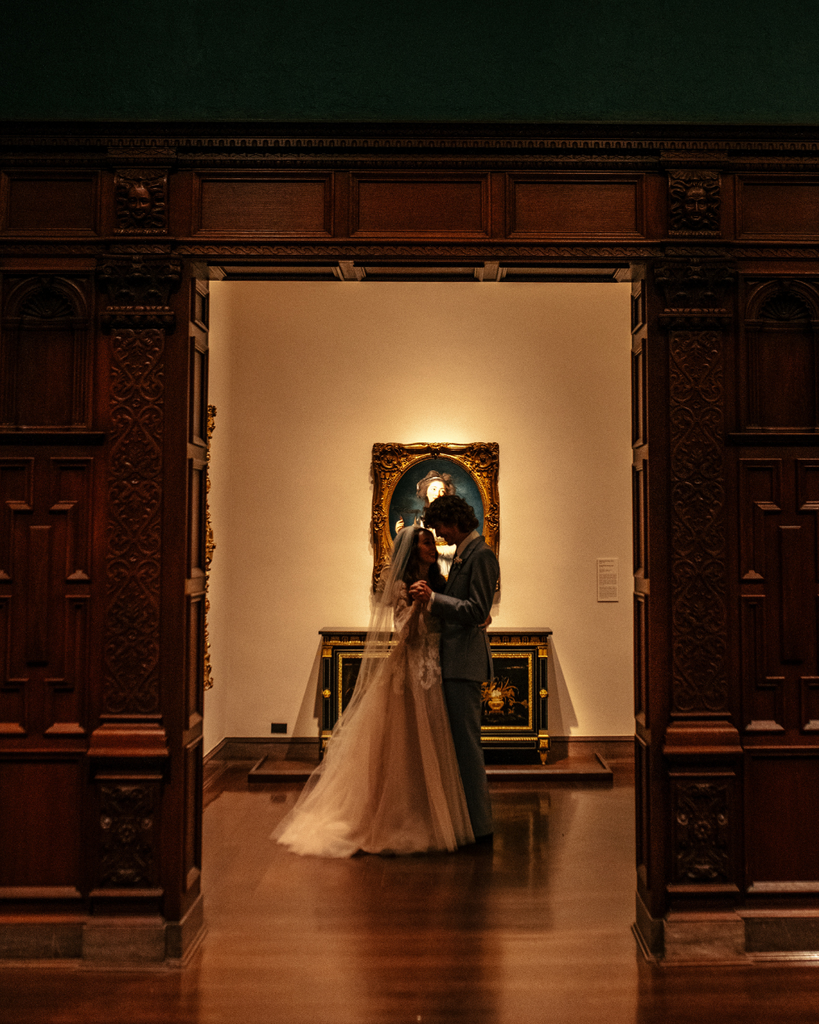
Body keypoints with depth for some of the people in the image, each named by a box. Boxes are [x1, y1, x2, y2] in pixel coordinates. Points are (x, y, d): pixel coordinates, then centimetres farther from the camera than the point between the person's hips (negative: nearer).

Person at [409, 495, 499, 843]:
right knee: (458, 741, 15)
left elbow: (476, 610, -20)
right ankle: (467, 816, 24)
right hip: (454, 661, 10)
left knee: (467, 742, -5)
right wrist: (429, 597, 9)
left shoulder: (481, 556, -13)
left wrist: (433, 598, -24)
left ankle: (479, 826, 3)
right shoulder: (463, 553, 17)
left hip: (465, 662, -10)